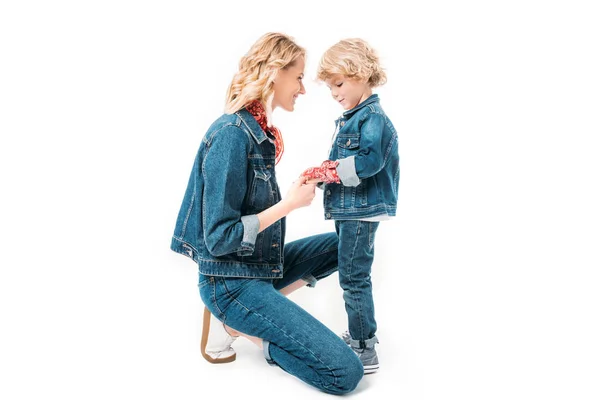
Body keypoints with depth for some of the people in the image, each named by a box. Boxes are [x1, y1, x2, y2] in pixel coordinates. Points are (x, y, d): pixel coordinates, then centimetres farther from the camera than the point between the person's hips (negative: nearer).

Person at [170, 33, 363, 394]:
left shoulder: (260, 131, 5)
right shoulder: (232, 134, -21)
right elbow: (219, 238, -22)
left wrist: (303, 186, 2)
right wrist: (290, 203, -18)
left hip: (262, 264, 9)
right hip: (230, 281, -8)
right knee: (346, 373, -9)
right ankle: (234, 324, 1)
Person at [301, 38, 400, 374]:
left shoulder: (374, 117, -15)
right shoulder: (350, 119, 15)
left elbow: (369, 161, -27)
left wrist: (326, 171, -21)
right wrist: (321, 174, -4)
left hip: (362, 210, -10)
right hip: (347, 208, 10)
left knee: (354, 277, -5)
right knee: (352, 275, 19)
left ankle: (365, 351, 6)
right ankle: (361, 333, 36)